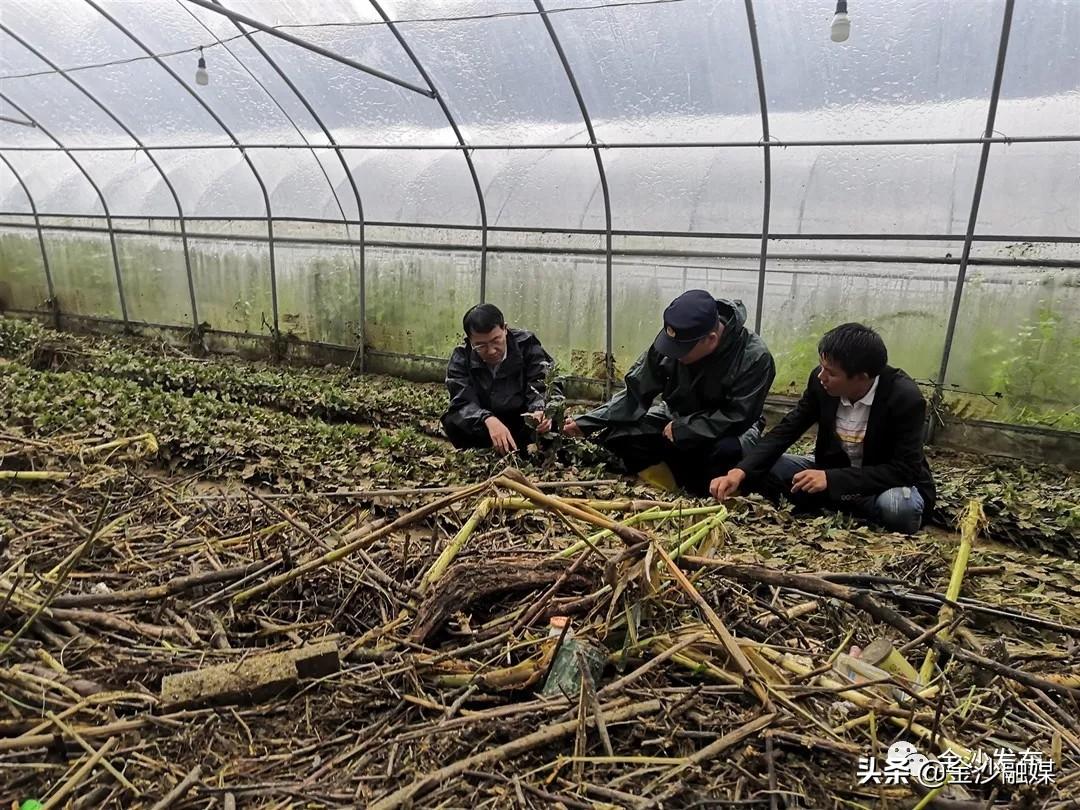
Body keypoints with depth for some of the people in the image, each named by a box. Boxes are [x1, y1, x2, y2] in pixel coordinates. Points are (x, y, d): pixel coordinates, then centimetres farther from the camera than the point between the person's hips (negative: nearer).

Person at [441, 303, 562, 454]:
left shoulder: (526, 344, -13)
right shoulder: (461, 359, -13)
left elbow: (543, 385, -20)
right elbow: (462, 403, -25)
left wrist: (541, 411, -45)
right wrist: (489, 420, -47)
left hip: (524, 422, 0)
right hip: (485, 426, 0)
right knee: (452, 422, -27)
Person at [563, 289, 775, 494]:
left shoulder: (755, 358, -28)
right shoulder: (671, 339, -18)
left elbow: (737, 418, -26)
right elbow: (636, 392, -12)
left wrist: (682, 429, -25)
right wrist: (586, 423, -20)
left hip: (726, 431, -4)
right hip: (677, 420, 4)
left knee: (727, 450, -39)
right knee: (618, 435, -16)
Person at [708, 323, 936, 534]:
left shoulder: (906, 398, -27)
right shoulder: (821, 381, -15)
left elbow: (904, 470, -27)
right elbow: (786, 429, -10)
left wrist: (832, 480, -35)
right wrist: (740, 471, -24)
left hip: (890, 484, -3)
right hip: (835, 471, 4)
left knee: (896, 506, -38)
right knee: (764, 468, -13)